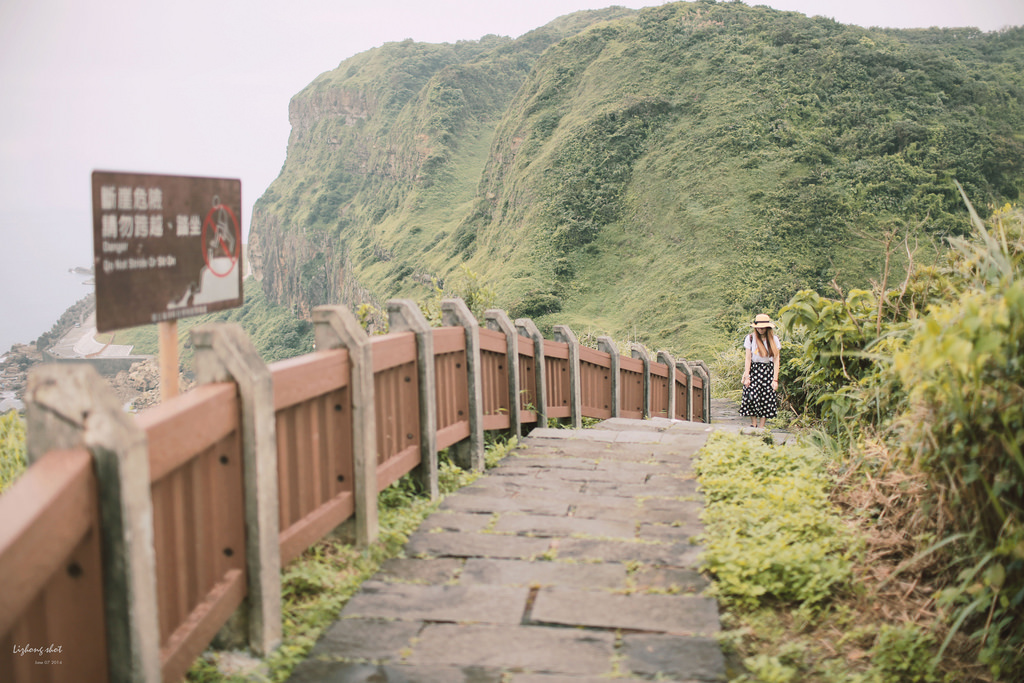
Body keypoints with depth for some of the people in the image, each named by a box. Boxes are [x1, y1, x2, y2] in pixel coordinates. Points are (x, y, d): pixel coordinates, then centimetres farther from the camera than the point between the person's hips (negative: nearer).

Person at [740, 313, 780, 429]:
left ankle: (761, 427, 1)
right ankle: (753, 425, -1)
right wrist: (746, 376, -6)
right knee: (752, 397, -13)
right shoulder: (751, 338, 2)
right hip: (754, 370, -1)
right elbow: (748, 358, 1)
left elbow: (776, 360, 2)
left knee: (767, 400, -4)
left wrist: (775, 379, -3)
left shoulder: (774, 339, 3)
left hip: (768, 371, 1)